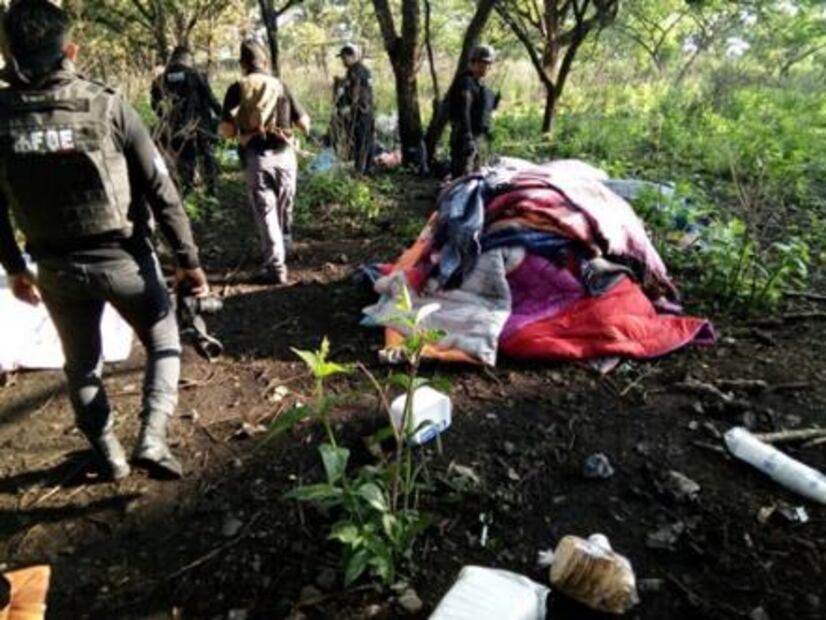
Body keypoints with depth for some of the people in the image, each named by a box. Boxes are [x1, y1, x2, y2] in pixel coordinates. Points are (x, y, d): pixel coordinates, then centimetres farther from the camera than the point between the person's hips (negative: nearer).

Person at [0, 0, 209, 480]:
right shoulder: (108, 107, -13)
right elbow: (162, 192, -12)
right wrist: (189, 259, -4)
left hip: (57, 268, 3)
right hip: (124, 258, -3)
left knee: (82, 365, 21)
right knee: (164, 344, 18)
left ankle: (110, 456, 34)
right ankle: (152, 438, 3)